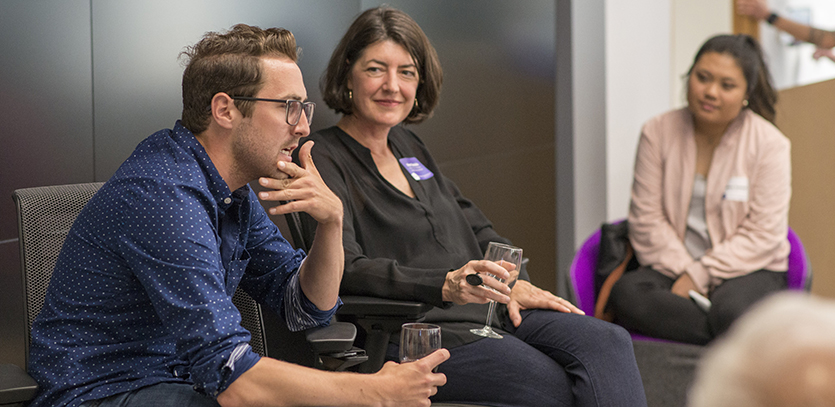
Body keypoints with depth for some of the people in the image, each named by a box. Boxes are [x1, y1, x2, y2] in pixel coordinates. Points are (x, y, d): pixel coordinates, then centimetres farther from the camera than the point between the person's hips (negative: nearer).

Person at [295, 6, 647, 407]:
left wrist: (513, 284, 6)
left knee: (608, 342, -16)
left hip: (486, 313, 8)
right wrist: (447, 285, -29)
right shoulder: (323, 157, -4)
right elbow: (344, 269, -17)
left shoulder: (407, 145, 21)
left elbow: (475, 229, 26)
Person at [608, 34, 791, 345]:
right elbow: (646, 217, -1)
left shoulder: (769, 144, -4)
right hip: (673, 265, 4)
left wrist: (699, 275, -15)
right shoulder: (658, 132, 3)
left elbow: (764, 234, -9)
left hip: (747, 269, -4)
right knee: (625, 294, -30)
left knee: (731, 311, -39)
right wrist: (683, 271, -13)